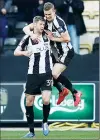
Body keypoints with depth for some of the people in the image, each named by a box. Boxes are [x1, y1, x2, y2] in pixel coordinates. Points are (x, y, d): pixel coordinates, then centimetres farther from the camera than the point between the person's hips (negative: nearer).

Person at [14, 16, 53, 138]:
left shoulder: (47, 35, 3)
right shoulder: (27, 38, -1)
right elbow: (16, 52, 2)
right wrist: (24, 52, -16)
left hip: (46, 73, 0)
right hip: (33, 74, 0)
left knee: (46, 100, -16)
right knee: (29, 101, 1)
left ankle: (45, 122, 12)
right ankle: (31, 131, 11)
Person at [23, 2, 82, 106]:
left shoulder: (59, 23, -24)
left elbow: (67, 39, -23)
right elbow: (26, 28, -7)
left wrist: (53, 38, -19)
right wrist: (32, 35, -28)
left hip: (66, 52, -8)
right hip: (56, 52, 8)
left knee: (55, 74, -21)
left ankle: (75, 93, -5)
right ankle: (62, 91, 28)